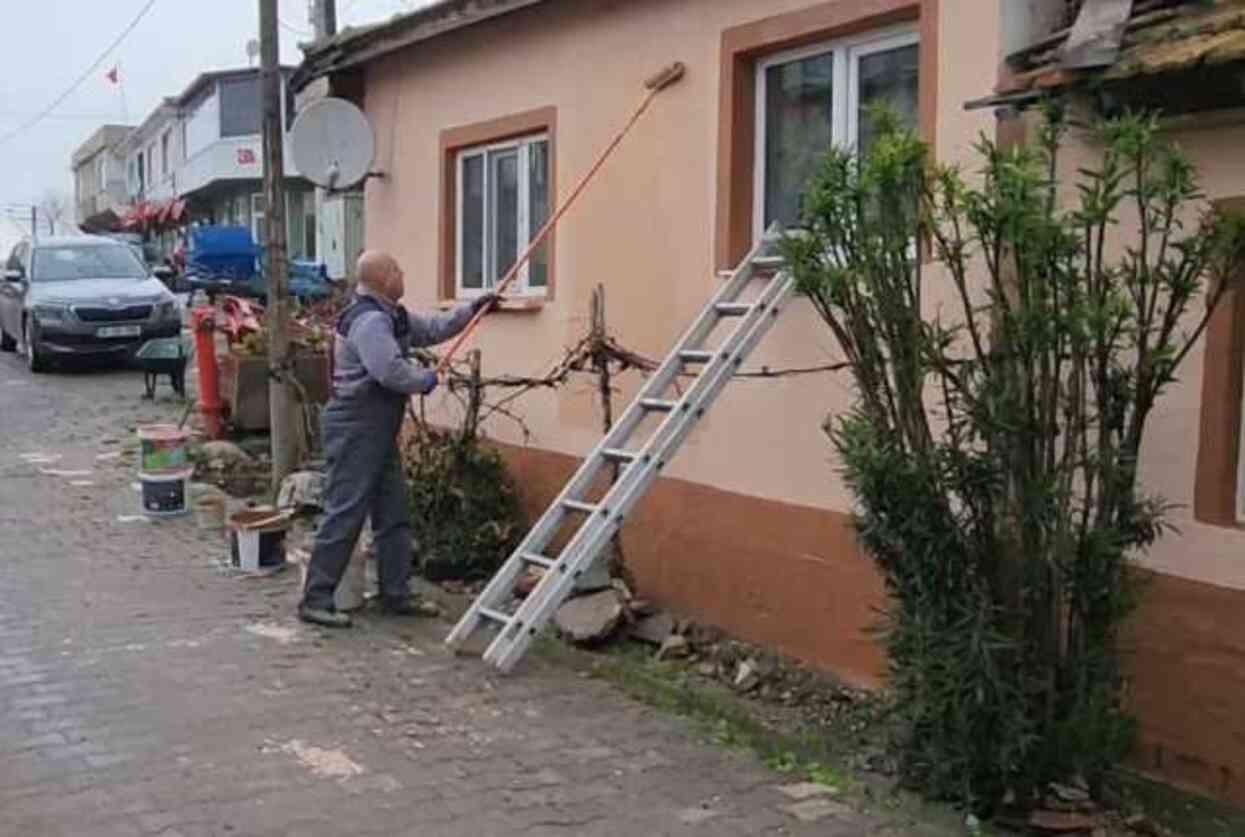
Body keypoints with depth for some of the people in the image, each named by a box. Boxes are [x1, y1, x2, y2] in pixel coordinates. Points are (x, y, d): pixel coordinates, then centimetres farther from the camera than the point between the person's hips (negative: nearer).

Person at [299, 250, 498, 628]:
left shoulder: (392, 316, 15)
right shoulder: (369, 320, -18)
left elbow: (432, 329, 27)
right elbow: (391, 370, -28)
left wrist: (471, 310, 20)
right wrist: (426, 380, -10)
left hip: (379, 431, 11)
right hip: (355, 429, -11)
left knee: (394, 515, 12)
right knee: (344, 514, -8)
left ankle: (395, 595, 20)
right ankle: (315, 600, -2)